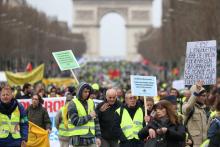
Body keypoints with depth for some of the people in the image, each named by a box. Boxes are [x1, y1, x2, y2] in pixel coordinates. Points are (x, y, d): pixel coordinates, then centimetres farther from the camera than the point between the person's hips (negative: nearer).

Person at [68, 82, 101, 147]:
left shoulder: (91, 102, 12)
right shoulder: (73, 104, -4)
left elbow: (96, 121, 15)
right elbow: (75, 121, -15)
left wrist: (98, 136, 9)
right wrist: (89, 116, -8)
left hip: (91, 139, 5)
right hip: (78, 140, -5)